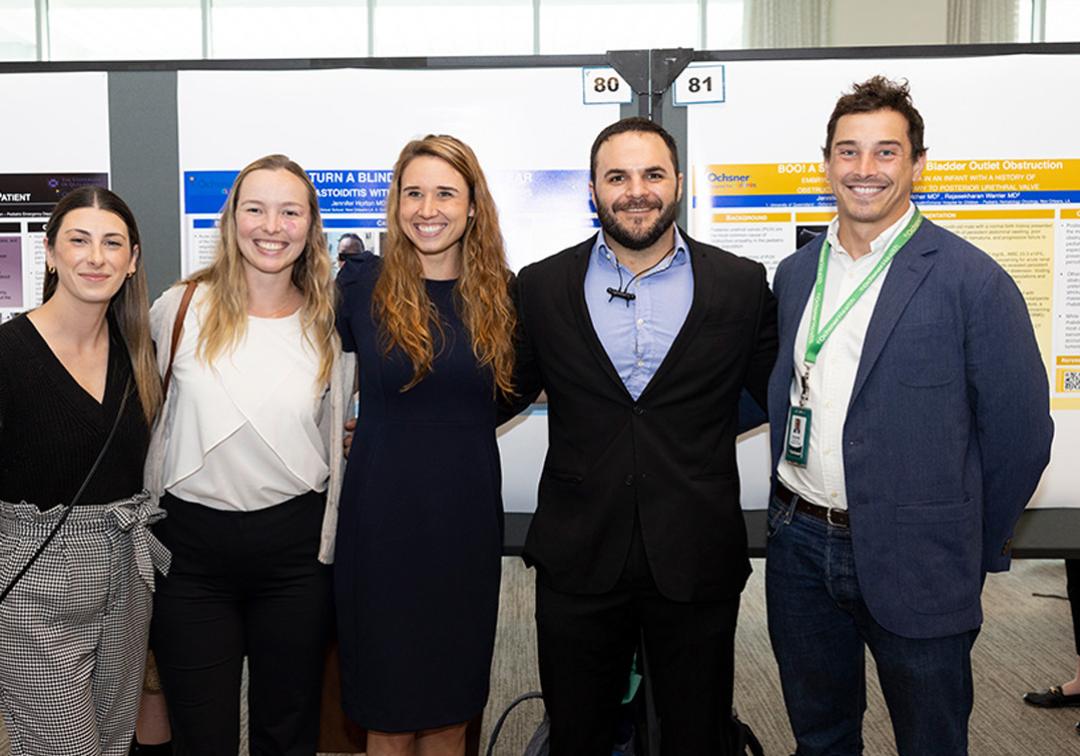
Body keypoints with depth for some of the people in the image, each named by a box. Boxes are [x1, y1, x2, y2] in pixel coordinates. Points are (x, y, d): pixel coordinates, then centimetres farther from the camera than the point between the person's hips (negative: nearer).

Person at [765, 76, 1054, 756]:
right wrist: (793, 509, 10)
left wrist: (970, 551, -1)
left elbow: (1019, 432, -8)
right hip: (801, 546, 5)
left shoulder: (972, 281, -11)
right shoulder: (796, 273, 7)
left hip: (912, 567, -5)